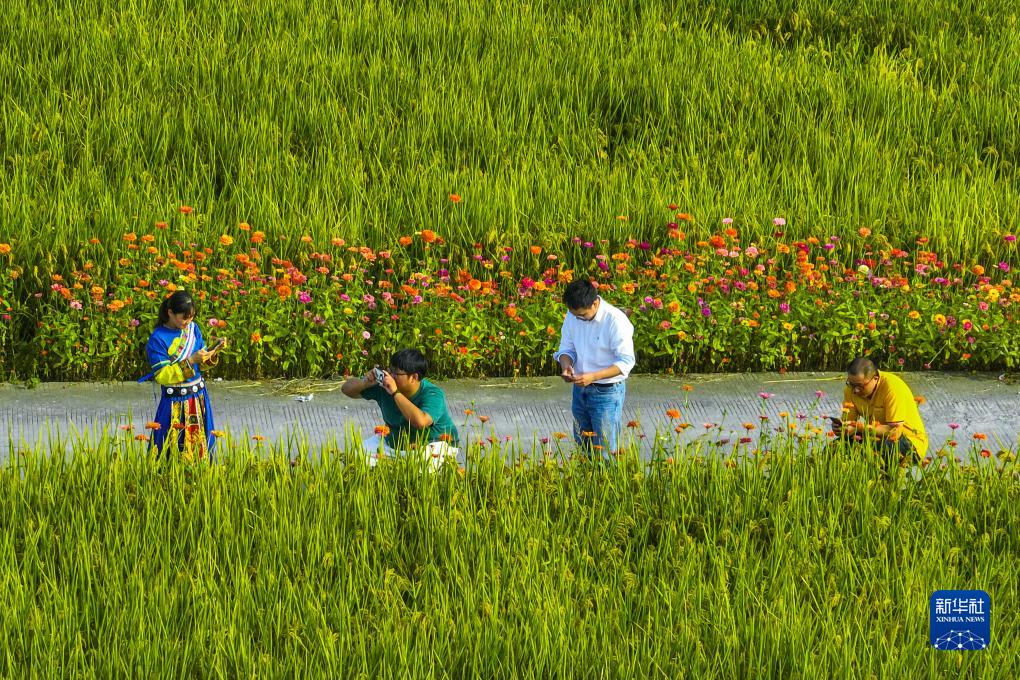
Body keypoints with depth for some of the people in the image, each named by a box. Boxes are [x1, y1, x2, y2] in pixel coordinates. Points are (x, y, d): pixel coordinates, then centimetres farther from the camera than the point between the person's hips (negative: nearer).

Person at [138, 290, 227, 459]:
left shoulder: (193, 328, 3)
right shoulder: (157, 339, -16)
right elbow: (162, 375, -19)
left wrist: (215, 350, -8)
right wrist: (190, 361, -26)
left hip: (199, 396, 6)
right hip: (175, 401, -6)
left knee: (200, 444, 13)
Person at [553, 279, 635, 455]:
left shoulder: (615, 321, -22)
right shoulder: (572, 316, -3)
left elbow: (626, 362, -21)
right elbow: (566, 348, 8)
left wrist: (593, 377, -29)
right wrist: (566, 366, -15)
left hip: (607, 392, -6)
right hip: (580, 388, 6)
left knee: (605, 450, -1)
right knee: (582, 446, 16)